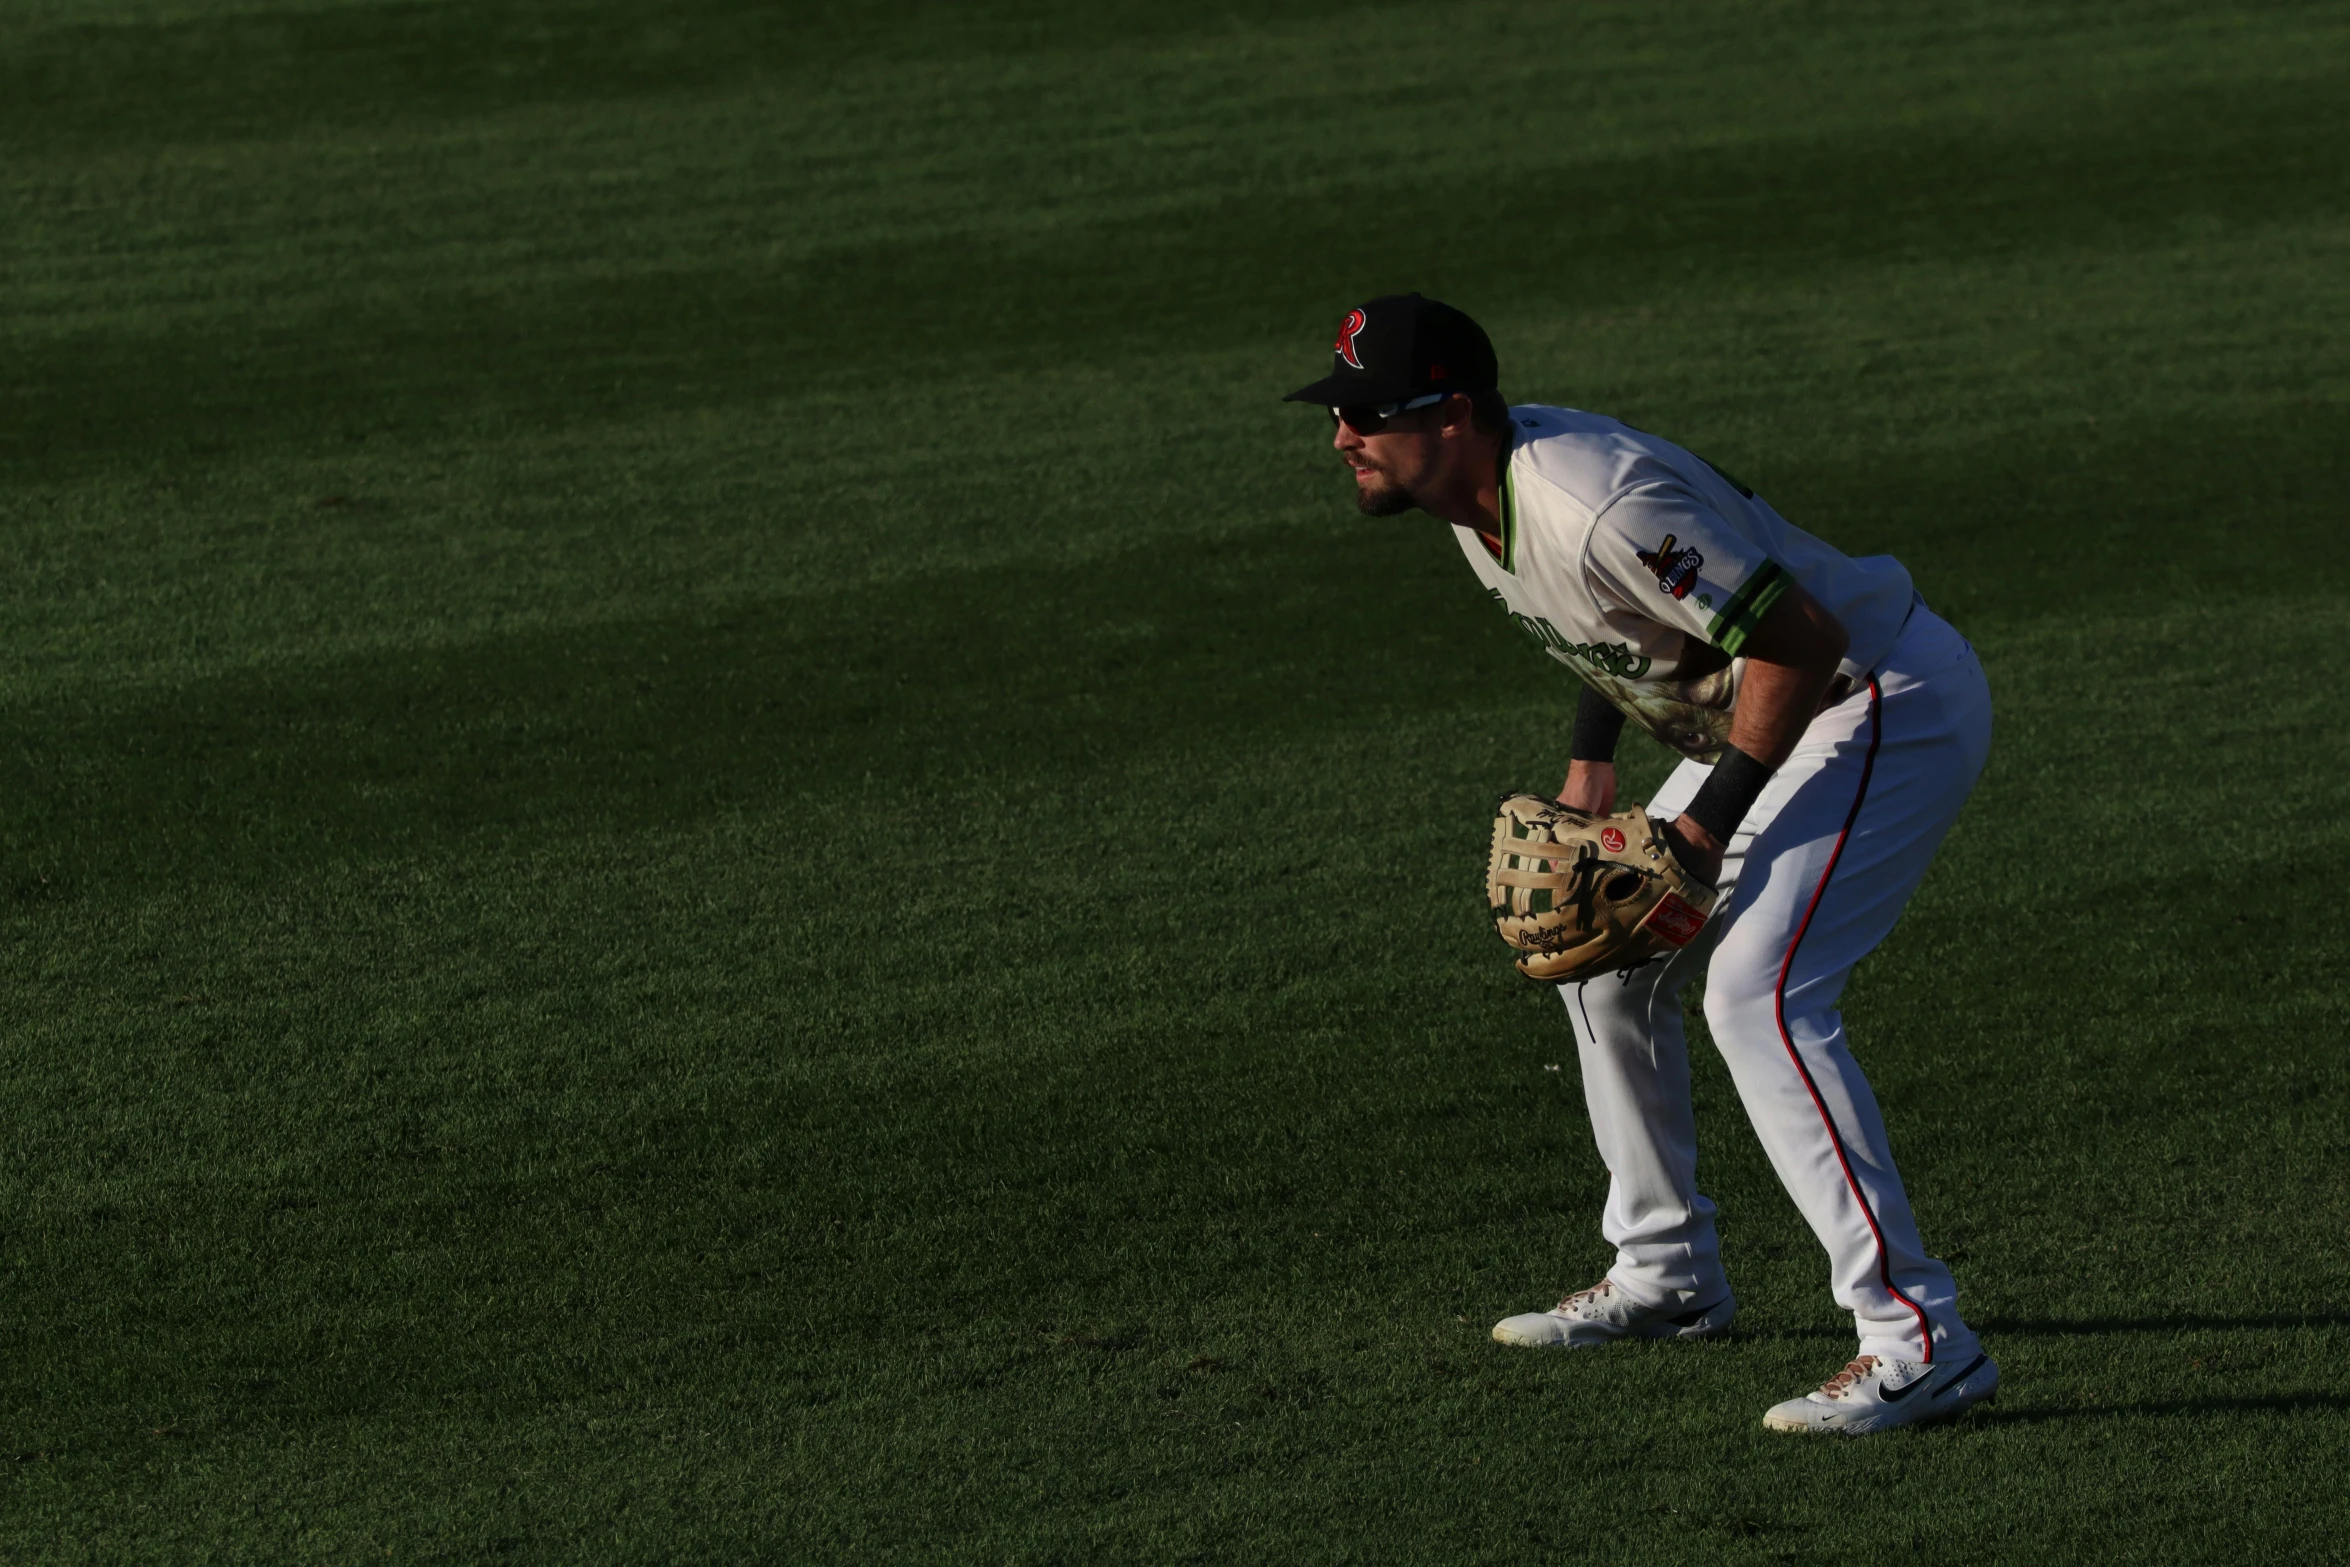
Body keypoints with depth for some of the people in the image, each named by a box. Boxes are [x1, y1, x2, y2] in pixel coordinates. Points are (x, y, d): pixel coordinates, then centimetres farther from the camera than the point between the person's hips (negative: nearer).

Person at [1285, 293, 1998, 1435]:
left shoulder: (1594, 507, -31)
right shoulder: (1477, 486, 0)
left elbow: (1804, 638, -29)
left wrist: (1702, 826, -24)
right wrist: (1591, 764, 11)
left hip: (1893, 703, -11)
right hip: (1777, 720, 11)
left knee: (1757, 993, -23)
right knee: (1605, 958, 16)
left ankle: (1918, 1341, -24)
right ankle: (1665, 1275, 29)